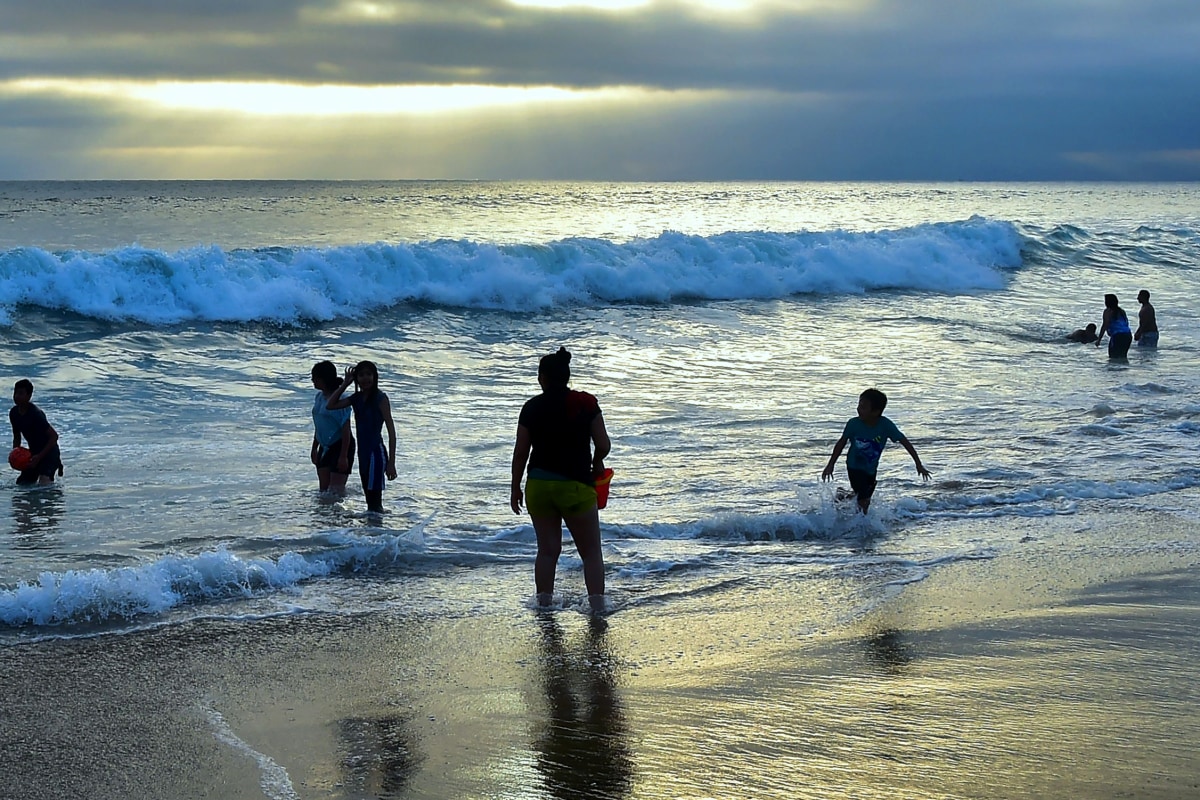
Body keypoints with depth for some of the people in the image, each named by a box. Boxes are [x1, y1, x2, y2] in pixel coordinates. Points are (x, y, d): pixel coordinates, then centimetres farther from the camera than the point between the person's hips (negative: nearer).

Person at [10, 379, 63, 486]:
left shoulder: (35, 414, -25)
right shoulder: (13, 413, -2)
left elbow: (54, 436, -24)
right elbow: (17, 437, 12)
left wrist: (39, 457, -26)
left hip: (48, 452, -8)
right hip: (33, 451, 8)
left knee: (43, 483, -26)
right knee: (22, 484, 8)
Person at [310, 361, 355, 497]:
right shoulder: (319, 397, 7)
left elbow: (346, 430, -19)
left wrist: (343, 456, -21)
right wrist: (314, 449, 20)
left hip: (340, 446, -8)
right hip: (325, 447, 8)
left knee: (336, 491, -7)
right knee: (323, 489, 10)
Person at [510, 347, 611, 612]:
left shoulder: (532, 408, -2)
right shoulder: (586, 404, -5)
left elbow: (520, 452, 1)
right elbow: (603, 445, -6)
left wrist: (516, 488, 11)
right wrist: (596, 464, 16)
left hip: (538, 486, 2)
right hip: (576, 486, -2)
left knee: (547, 550, 13)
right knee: (591, 551, 5)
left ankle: (544, 602, 14)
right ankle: (597, 604, -3)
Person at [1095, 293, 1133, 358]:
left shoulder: (1108, 311, -1)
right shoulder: (1121, 311, 22)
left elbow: (1105, 326, -9)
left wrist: (1099, 340, -10)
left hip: (1117, 336, -8)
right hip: (1128, 335, 8)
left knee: (1114, 358, -6)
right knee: (1122, 357, 15)